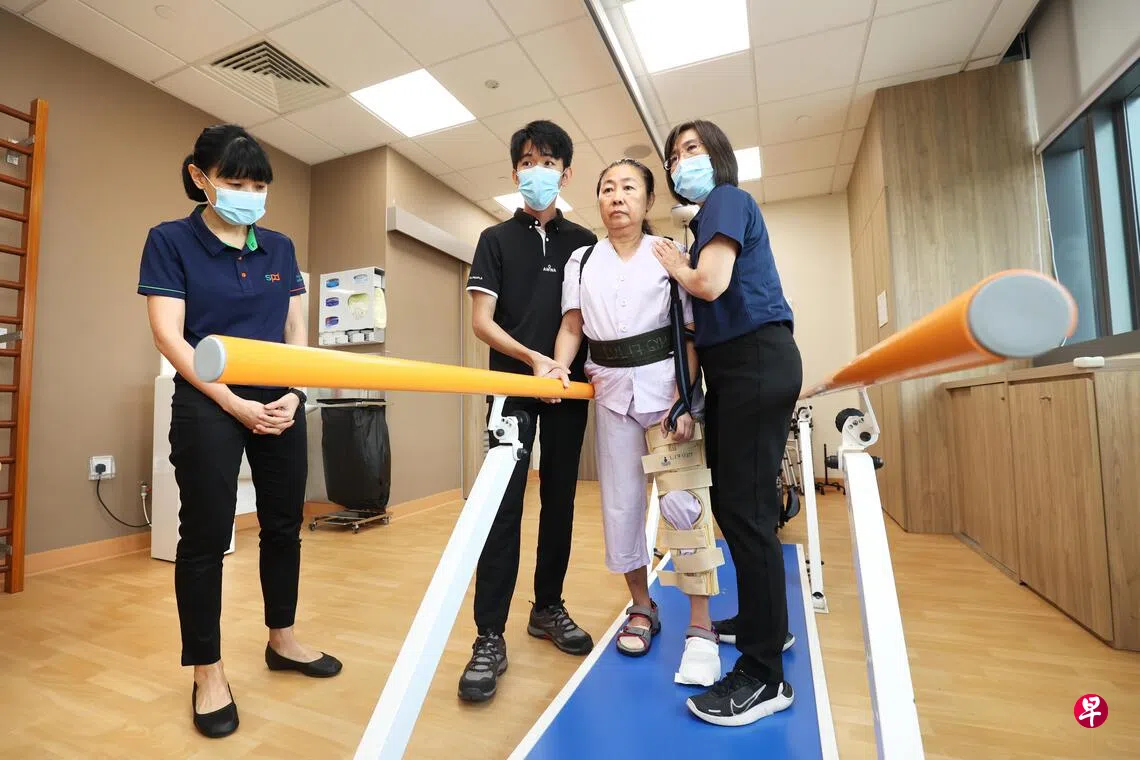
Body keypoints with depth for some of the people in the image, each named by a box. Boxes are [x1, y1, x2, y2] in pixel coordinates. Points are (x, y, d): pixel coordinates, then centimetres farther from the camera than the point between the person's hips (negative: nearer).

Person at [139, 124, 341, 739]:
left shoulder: (279, 248, 10)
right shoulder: (170, 240, -1)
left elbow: (296, 332, 9)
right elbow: (169, 336, -9)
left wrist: (293, 395, -6)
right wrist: (235, 404, -16)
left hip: (281, 404, 4)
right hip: (208, 405, -4)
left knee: (284, 525, 11)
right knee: (205, 536, 3)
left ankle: (281, 640, 31)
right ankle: (208, 672, 21)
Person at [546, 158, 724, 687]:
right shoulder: (582, 260, 10)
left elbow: (690, 336, -4)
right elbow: (572, 326, 5)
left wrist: (683, 401, -13)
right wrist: (559, 366, -15)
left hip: (666, 383, -2)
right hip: (612, 389, 3)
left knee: (681, 500, -9)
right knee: (620, 503, 7)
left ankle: (700, 628, 6)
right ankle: (642, 607, 27)